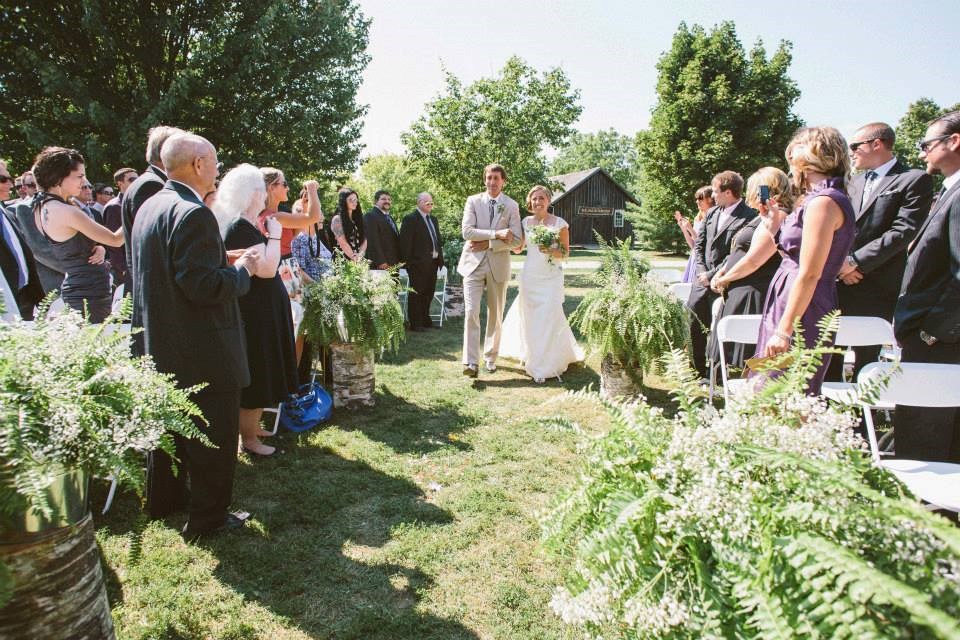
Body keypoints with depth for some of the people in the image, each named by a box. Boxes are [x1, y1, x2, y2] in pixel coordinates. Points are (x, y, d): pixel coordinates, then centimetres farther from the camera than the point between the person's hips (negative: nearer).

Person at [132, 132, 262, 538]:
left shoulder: (149, 207, 8)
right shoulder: (193, 214, -22)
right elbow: (204, 287, -27)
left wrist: (226, 260, 15)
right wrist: (243, 268, -11)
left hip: (161, 344, 10)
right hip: (203, 351, -10)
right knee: (214, 435, 5)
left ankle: (163, 498, 42)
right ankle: (207, 518, 18)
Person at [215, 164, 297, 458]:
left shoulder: (243, 225, 11)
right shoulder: (241, 228, -20)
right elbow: (267, 269, -27)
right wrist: (274, 234, -17)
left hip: (260, 310, 11)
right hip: (256, 313, -11)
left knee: (259, 374, 20)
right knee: (257, 376, 0)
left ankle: (252, 425, 34)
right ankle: (248, 439, 13)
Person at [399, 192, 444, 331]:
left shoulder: (433, 219, 18)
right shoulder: (410, 219, -7)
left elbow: (438, 240, 21)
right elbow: (405, 242, -11)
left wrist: (440, 258, 13)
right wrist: (407, 262, -15)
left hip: (433, 262, 8)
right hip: (418, 263, -8)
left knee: (428, 293, 13)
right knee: (416, 294, 0)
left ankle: (425, 320, 24)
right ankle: (415, 323, 7)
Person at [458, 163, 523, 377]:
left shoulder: (511, 205, 4)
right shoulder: (473, 201, 5)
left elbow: (517, 240, -4)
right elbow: (467, 231, -8)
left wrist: (487, 244, -13)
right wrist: (496, 234, -16)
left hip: (498, 265, 1)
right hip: (474, 263, -1)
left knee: (496, 315, 9)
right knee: (471, 313, -10)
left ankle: (490, 358, 24)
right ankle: (471, 362, -8)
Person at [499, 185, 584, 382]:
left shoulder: (560, 223, -3)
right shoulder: (526, 222, 7)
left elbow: (566, 252, -1)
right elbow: (518, 248, 16)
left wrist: (552, 251, -19)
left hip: (550, 278, -3)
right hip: (529, 276, 3)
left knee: (548, 320, -7)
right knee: (529, 319, 8)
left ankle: (544, 367, 2)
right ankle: (531, 357, 27)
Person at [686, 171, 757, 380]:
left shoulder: (749, 217, -11)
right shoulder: (711, 213, 13)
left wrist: (712, 275, -14)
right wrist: (701, 271, 1)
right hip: (702, 280, 7)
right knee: (694, 326, 9)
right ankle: (697, 371, 22)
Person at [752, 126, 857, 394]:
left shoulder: (823, 202, -14)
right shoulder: (826, 199, 17)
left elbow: (809, 274, -20)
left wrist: (783, 330, -21)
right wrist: (775, 225, 13)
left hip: (802, 312, -10)